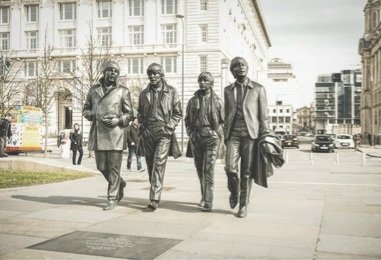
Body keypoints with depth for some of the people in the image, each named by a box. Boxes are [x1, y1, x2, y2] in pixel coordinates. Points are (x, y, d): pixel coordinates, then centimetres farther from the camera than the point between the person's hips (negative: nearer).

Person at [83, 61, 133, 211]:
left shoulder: (123, 91, 4)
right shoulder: (94, 90, 12)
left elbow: (129, 114, 6)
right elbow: (86, 109, 18)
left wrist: (119, 120, -13)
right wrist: (92, 115, -4)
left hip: (115, 133, -3)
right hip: (98, 133, 4)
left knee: (114, 167, -2)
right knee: (101, 167, 10)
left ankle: (112, 198, 10)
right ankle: (120, 184, 35)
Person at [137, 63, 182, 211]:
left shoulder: (171, 92, 3)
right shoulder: (144, 93, 12)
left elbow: (178, 113, 6)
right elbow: (140, 113, 22)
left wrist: (169, 127, -6)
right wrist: (142, 125, 6)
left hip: (164, 133, -4)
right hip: (147, 133, 4)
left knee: (159, 164, -14)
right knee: (150, 165, 8)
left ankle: (154, 200, -17)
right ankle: (155, 192, 23)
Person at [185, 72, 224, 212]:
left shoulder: (217, 100, 4)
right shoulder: (193, 100, 11)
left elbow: (222, 121, 7)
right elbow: (187, 120, 17)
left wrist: (217, 134, -3)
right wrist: (191, 133, 6)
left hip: (211, 138, -3)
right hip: (196, 138, 4)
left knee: (208, 170, -11)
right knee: (200, 170, 11)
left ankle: (208, 202, -12)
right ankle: (204, 196, 27)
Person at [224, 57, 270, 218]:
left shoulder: (258, 89, 7)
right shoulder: (228, 90, 15)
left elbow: (263, 115, 5)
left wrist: (264, 137, -2)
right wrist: (225, 135, 13)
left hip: (251, 134, -2)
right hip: (233, 134, 2)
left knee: (247, 172, -1)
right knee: (230, 168, -11)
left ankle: (243, 205, 13)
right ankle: (234, 192, 19)